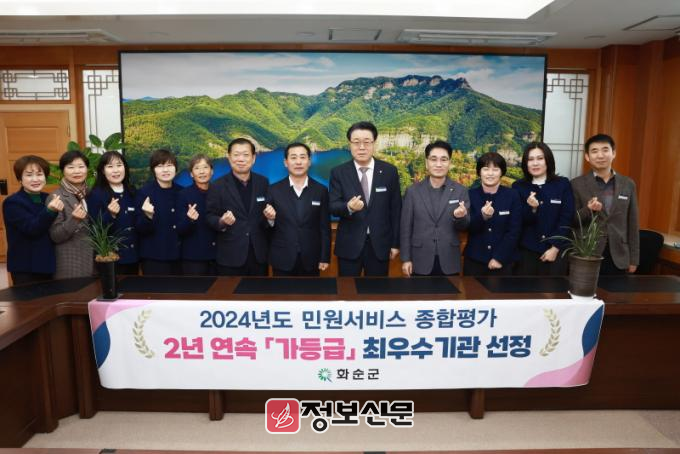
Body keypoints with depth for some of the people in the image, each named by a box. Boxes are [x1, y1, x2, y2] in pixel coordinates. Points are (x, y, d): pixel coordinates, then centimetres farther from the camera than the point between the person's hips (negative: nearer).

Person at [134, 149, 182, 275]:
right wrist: (148, 216, -27)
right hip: (154, 257, -4)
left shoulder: (181, 192, 6)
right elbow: (140, 229, -10)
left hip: (178, 255, 4)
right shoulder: (144, 192, -6)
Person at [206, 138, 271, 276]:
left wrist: (271, 215, -13)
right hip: (230, 257, -3)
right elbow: (210, 217, -2)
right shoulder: (217, 187, -4)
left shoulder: (263, 182, 4)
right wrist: (221, 222, -23)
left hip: (259, 255, 3)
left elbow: (269, 210, 9)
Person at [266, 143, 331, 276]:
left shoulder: (321, 190, 1)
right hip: (282, 260, 0)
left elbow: (325, 228, 2)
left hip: (310, 260, 1)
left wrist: (325, 258, -1)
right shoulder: (274, 190, 0)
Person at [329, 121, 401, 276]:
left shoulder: (389, 171, 0)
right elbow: (333, 206, -7)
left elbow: (395, 209, 3)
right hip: (349, 245, 0)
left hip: (380, 245, 1)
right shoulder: (338, 173, -2)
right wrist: (348, 207, -29)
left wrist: (395, 243, 3)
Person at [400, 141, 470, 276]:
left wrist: (460, 217, -23)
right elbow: (406, 228, 1)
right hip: (421, 261, -1)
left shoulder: (460, 191, 0)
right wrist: (406, 259, -2)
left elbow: (465, 226, 0)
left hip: (449, 262, 1)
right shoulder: (413, 191, -1)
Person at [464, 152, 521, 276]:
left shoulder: (512, 196, -2)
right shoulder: (470, 195, -1)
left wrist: (499, 257, -10)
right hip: (474, 260, 0)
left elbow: (514, 231, -4)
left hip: (503, 261, 0)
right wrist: (482, 216, -27)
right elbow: (468, 228, -6)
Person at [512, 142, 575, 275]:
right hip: (526, 251, 0)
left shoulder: (563, 184, 2)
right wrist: (531, 208, -21)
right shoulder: (518, 186, 2)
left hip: (555, 251, 0)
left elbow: (566, 219, -1)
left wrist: (555, 248, -6)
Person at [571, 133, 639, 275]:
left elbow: (632, 225, 8)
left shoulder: (628, 184, 6)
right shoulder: (577, 184, -3)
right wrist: (588, 210, -21)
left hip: (618, 257, 3)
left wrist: (633, 259, 7)